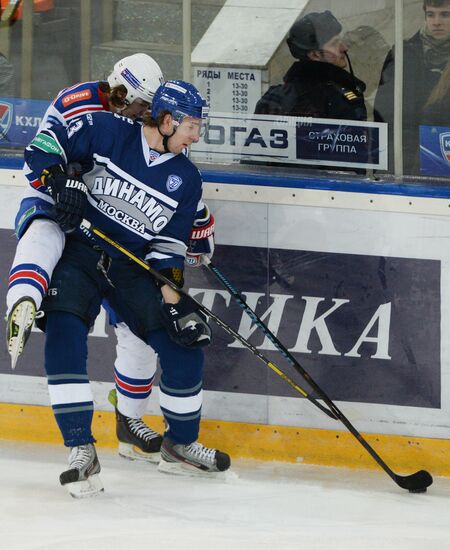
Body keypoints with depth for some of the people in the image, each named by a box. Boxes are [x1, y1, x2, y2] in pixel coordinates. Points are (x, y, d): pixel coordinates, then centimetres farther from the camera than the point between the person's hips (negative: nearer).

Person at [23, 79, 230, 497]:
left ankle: (180, 446, 18)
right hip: (80, 254, -4)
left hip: (135, 268, 4)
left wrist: (174, 299, -13)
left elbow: (169, 248, -1)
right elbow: (44, 145, -7)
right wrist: (60, 182, -25)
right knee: (64, 333, -25)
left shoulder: (186, 180, 0)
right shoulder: (106, 132, -10)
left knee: (185, 345, -3)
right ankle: (81, 450, -24)